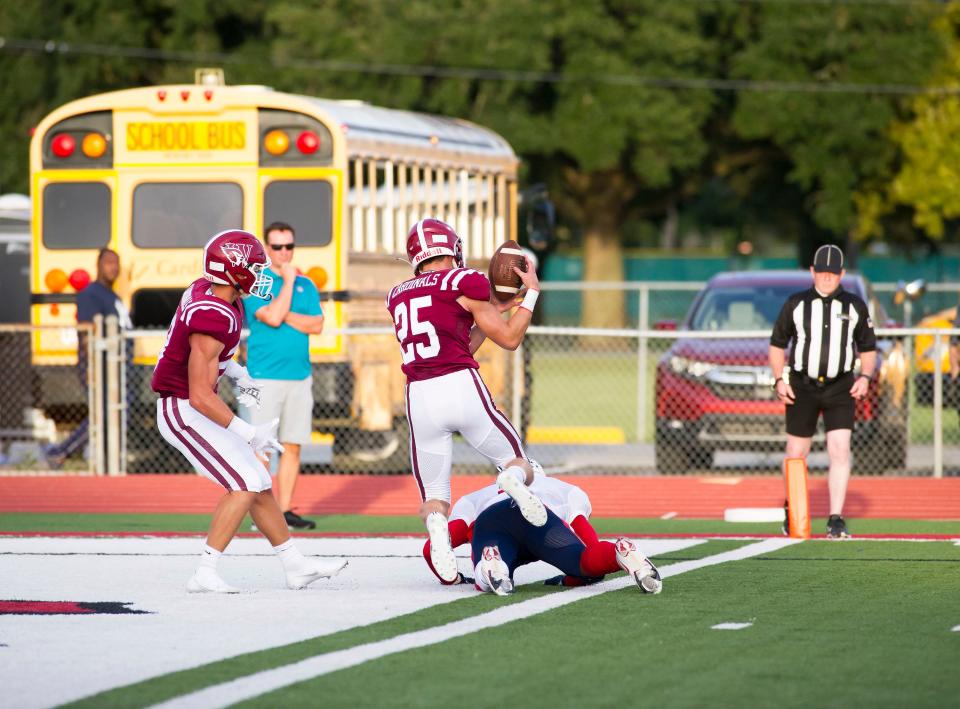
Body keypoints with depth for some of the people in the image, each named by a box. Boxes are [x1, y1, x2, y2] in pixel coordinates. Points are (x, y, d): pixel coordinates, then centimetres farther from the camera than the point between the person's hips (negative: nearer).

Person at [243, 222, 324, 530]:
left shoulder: (306, 285, 13)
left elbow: (317, 325, 1)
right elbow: (273, 317, -17)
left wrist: (284, 315, -9)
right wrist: (288, 279, -8)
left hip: (300, 377, 5)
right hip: (265, 378, -5)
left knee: (293, 447, 5)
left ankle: (285, 510, 11)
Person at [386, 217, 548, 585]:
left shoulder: (398, 296, 18)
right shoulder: (462, 282, 2)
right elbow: (510, 339, 9)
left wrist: (494, 310, 30)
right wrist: (531, 293, 19)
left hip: (420, 397, 3)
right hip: (462, 389, -3)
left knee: (433, 498, 13)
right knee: (520, 465, 13)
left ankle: (436, 528, -24)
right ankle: (514, 478, -25)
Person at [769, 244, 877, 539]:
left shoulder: (855, 306, 7)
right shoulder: (795, 304, 5)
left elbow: (868, 349, 14)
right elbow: (777, 344, 11)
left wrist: (865, 376, -4)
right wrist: (779, 379, -2)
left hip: (840, 388, 0)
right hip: (801, 387, 0)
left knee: (840, 451, -13)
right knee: (796, 454, 4)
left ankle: (836, 519, -12)